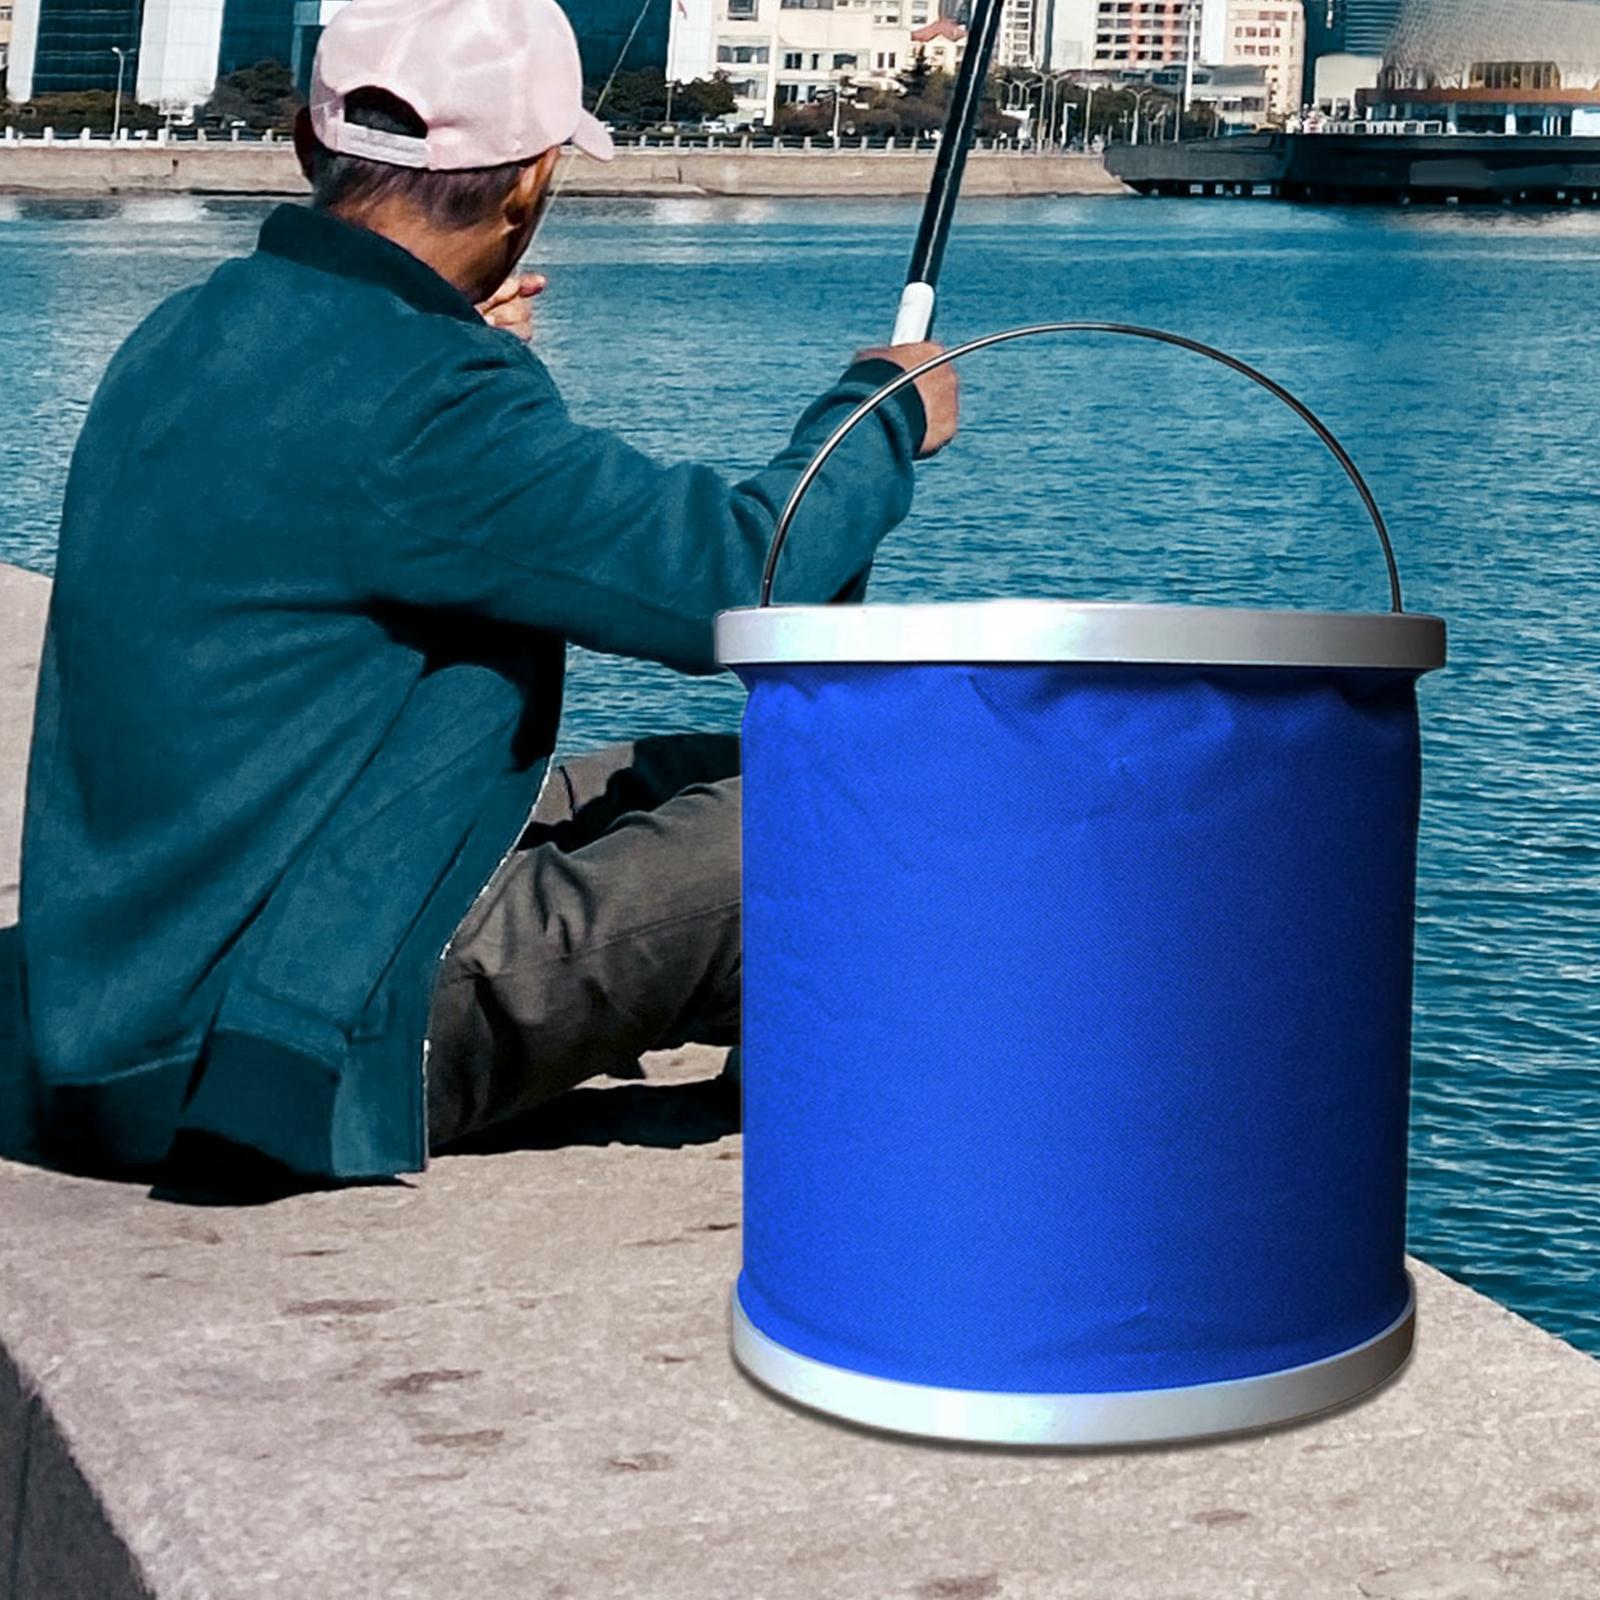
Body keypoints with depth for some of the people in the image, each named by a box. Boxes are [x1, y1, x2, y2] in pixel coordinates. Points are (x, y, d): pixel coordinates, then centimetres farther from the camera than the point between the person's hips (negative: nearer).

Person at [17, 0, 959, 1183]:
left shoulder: (183, 338, 6)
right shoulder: (425, 405, -22)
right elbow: (733, 581, -22)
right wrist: (886, 413, -2)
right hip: (293, 1064, -10)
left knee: (703, 780, 18)